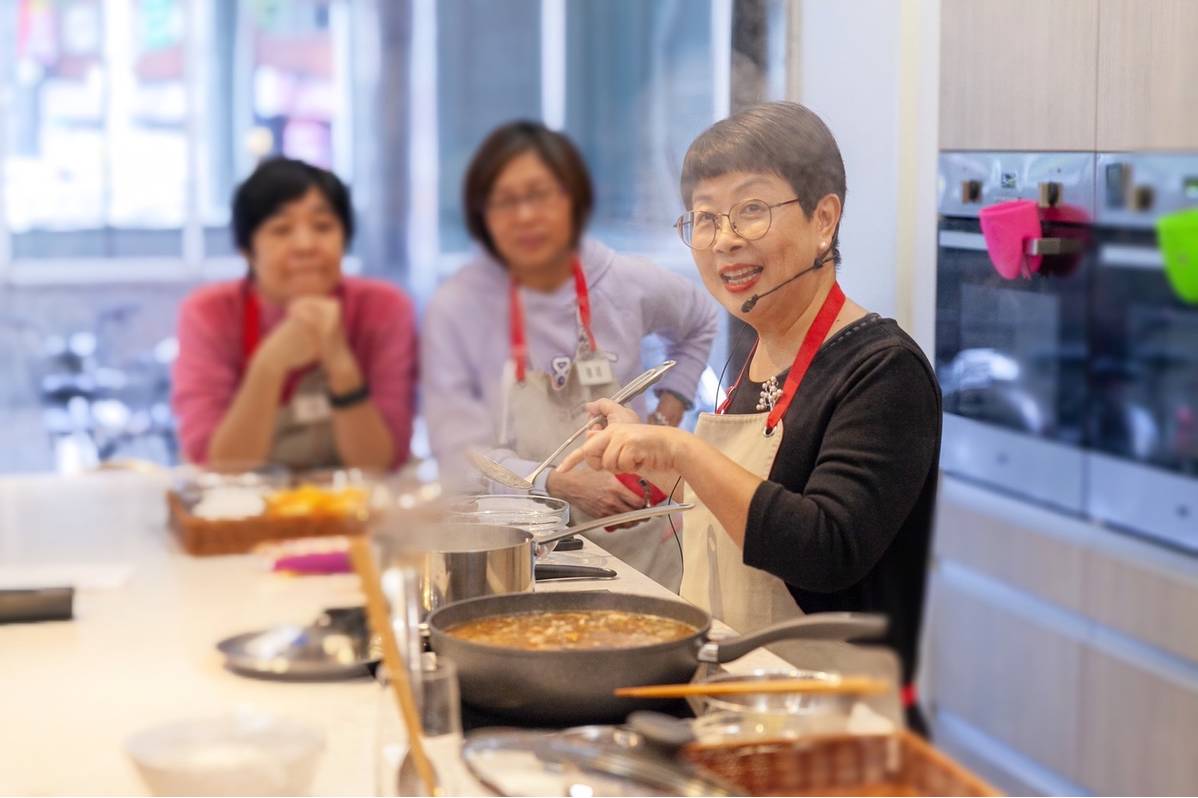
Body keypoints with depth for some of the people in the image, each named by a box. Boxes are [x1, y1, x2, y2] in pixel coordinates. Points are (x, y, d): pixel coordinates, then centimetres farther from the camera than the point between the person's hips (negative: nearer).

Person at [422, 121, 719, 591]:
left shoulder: (630, 285, 2)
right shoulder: (455, 309, -7)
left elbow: (699, 324, 26)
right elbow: (463, 461, -9)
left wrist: (667, 418, 13)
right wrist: (564, 486, -22)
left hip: (637, 542, 2)